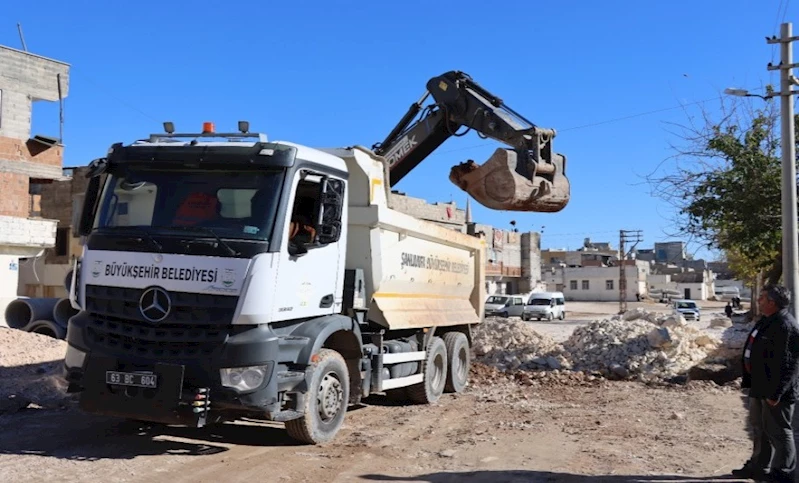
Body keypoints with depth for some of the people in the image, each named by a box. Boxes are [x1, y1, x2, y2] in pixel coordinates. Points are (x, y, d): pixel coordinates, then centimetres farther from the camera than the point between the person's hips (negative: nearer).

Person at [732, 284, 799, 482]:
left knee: (778, 431, 1)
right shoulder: (766, 321, 12)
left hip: (774, 389, -11)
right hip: (759, 386, 11)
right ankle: (758, 466, 32)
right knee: (759, 427, 19)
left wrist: (776, 392, -25)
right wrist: (748, 380, 20)